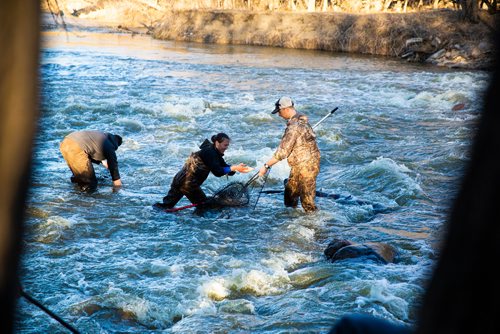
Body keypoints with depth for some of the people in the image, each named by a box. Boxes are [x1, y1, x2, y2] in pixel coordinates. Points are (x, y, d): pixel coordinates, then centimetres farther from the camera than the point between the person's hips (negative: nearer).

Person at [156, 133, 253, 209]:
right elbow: (217, 172, -27)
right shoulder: (209, 152, -19)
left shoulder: (215, 153, 12)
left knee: (166, 205, 17)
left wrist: (237, 167, -10)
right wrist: (234, 168, -29)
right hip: (188, 184, -10)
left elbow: (225, 168, 7)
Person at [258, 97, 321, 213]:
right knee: (290, 193, 20)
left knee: (307, 200, -3)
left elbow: (283, 151, -27)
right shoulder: (300, 119, 6)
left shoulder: (294, 127, -26)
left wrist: (266, 166, -21)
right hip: (299, 165, 10)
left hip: (306, 167, -10)